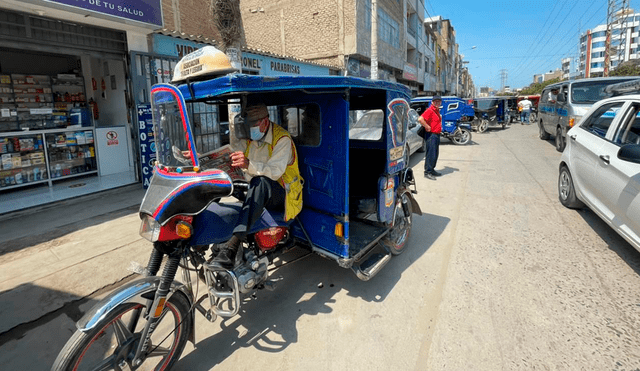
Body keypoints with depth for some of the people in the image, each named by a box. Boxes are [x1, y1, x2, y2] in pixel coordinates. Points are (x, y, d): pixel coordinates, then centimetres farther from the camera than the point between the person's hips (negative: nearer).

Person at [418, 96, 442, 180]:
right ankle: (427, 172, -2)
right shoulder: (430, 110, -15)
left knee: (435, 154, 15)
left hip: (436, 134, 10)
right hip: (431, 135, -10)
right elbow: (420, 119, -29)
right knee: (430, 154, -8)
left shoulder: (437, 110, 16)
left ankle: (432, 170, 26)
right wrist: (427, 127, -21)